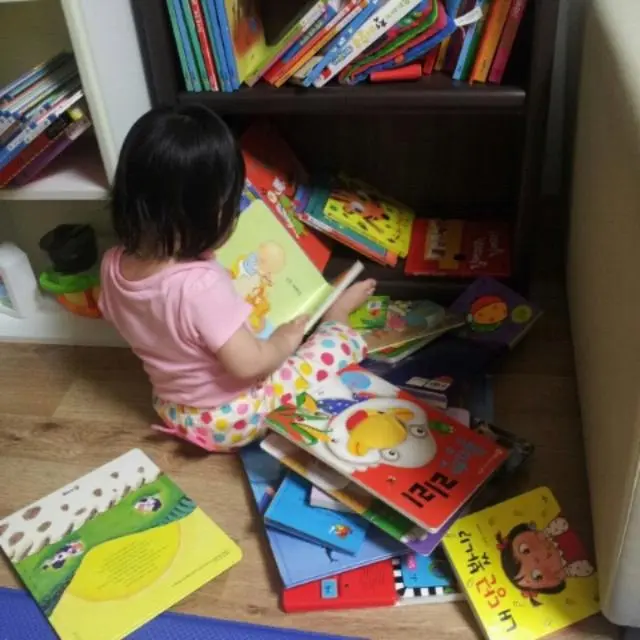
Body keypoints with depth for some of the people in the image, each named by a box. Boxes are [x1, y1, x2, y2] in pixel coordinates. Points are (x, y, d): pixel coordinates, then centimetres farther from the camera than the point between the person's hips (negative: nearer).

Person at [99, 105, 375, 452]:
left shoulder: (112, 266, -14)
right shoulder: (201, 284, -39)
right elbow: (249, 364, -31)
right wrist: (284, 341, -11)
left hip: (174, 410, 8)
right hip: (232, 419, -7)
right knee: (344, 342, 4)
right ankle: (334, 315, 34)